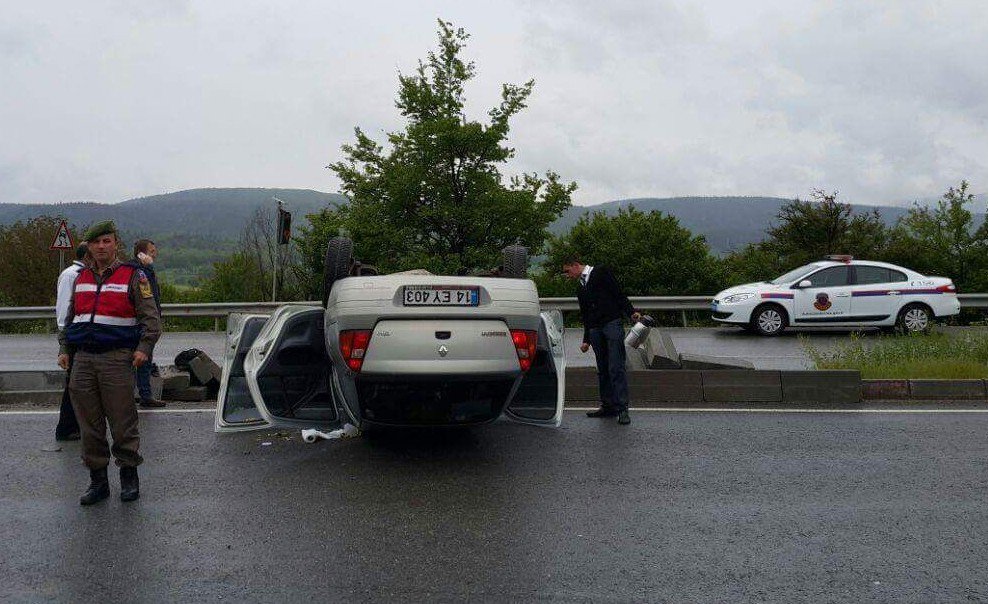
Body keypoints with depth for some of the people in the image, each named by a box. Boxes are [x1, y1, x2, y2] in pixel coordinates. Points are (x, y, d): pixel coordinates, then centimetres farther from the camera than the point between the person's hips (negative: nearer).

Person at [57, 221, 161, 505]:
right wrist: (64, 349, 16)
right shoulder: (81, 278, 17)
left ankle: (129, 477, 13)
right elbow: (70, 317, 25)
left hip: (116, 359, -5)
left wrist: (144, 348, -14)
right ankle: (97, 480, 17)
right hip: (82, 359, 5)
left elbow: (151, 317, -3)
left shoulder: (133, 276, 0)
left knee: (122, 423, -1)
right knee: (89, 425, 7)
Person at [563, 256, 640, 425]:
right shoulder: (580, 290, 25)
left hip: (612, 323, -7)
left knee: (616, 368, -12)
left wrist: (631, 312, -10)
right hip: (595, 330, 7)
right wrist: (586, 340, 24)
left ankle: (622, 408, -14)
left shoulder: (601, 272, 7)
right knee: (602, 369, 5)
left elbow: (618, 293, -1)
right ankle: (608, 406, 9)